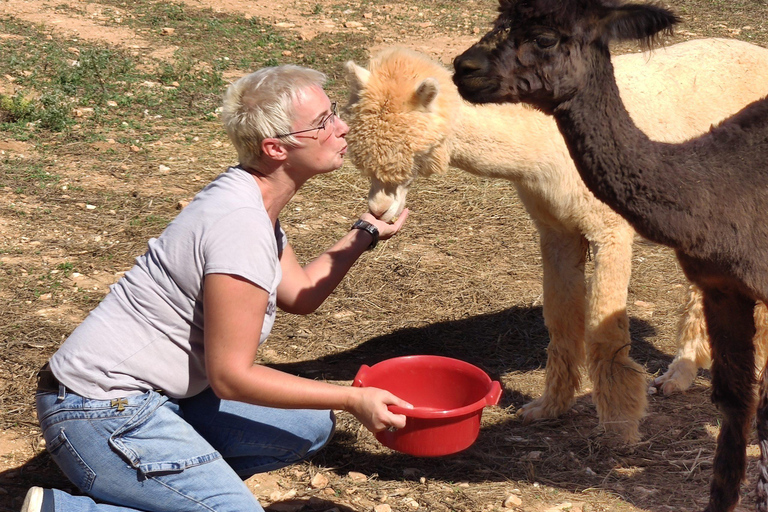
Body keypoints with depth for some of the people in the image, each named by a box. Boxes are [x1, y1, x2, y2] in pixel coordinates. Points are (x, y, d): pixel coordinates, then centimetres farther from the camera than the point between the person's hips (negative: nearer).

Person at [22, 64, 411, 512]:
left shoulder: (251, 198, 6)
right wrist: (352, 399, -17)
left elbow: (301, 294, 18)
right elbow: (231, 375, -22)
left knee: (311, 427, 12)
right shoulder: (240, 227, -24)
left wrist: (366, 233, 13)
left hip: (161, 399, 10)